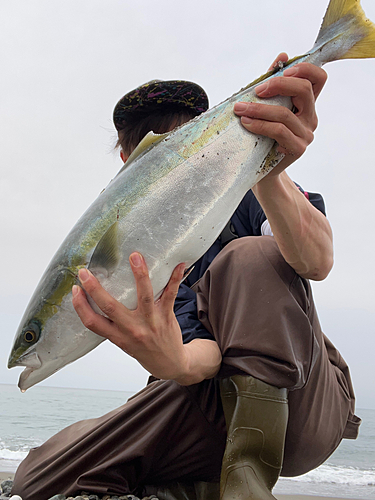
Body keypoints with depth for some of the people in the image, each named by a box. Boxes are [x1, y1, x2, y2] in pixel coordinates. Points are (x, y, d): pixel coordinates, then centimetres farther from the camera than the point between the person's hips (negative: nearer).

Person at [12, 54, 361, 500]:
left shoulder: (244, 189, -3)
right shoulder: (134, 251, 2)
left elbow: (315, 263, -28)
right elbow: (202, 352, -16)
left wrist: (270, 174, -49)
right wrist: (173, 362, -43)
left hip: (303, 401, -1)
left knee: (250, 257, -29)